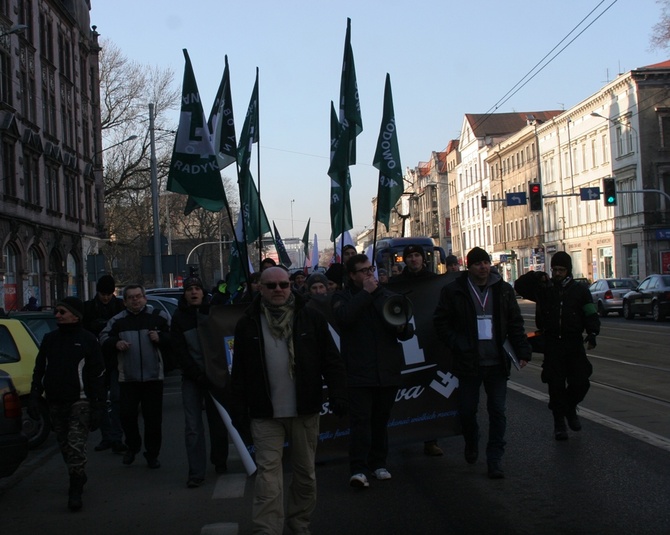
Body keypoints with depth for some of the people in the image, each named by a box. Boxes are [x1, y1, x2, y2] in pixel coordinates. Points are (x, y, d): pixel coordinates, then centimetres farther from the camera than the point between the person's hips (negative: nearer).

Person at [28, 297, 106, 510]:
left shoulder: (88, 340, -4)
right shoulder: (50, 339, 10)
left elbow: (97, 376, -5)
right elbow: (39, 370, 14)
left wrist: (97, 408, -9)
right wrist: (34, 397, 4)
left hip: (80, 402, -5)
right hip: (55, 403, 5)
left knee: (76, 446, -12)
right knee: (65, 446, 10)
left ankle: (75, 491, -8)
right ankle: (78, 479, 29)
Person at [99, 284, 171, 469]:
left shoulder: (158, 317, 3)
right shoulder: (117, 321, 6)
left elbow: (172, 341, 7)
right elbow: (103, 340, 8)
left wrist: (160, 338, -13)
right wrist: (115, 343, -12)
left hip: (153, 377, -1)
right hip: (127, 377, 1)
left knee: (153, 418, 2)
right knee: (127, 415, 3)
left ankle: (152, 454, 15)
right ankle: (132, 447, 27)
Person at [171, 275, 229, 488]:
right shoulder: (179, 318, 0)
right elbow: (180, 352, -3)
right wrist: (198, 375, -12)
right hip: (191, 378, -1)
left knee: (218, 421, 7)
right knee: (193, 426, -5)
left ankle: (220, 461, 26)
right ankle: (196, 473, -2)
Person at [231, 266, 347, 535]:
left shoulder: (311, 319, 1)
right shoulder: (248, 324, 3)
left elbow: (331, 361, 1)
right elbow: (239, 370, 5)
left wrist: (338, 394, -9)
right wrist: (239, 409, 1)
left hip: (305, 410, 1)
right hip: (265, 412, -1)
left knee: (306, 472, 11)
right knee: (268, 472, -5)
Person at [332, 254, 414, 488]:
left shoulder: (387, 296, 13)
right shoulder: (343, 297, 5)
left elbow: (409, 332, 15)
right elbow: (345, 316, -20)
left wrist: (402, 328, -9)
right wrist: (365, 293, -14)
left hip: (387, 371, 4)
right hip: (359, 372, -4)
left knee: (381, 419, 10)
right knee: (361, 419, -11)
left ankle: (379, 464, 21)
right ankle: (358, 469, -13)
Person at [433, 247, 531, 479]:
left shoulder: (503, 290, 6)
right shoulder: (454, 291, -1)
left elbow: (515, 323, 10)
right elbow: (441, 323, 3)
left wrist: (522, 351, 0)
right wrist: (457, 345, -9)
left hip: (497, 363, 1)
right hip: (469, 362, -1)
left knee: (497, 412, -1)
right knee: (467, 410, 7)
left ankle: (495, 460, 7)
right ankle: (471, 446, 35)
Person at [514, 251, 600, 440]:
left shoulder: (579, 290, 3)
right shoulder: (544, 288, 5)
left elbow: (591, 314, 0)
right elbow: (519, 286, 5)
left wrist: (592, 334, -17)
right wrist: (535, 276, -12)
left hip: (574, 343, 0)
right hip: (551, 344, 0)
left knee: (580, 382, -4)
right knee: (556, 385, 0)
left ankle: (570, 409, 26)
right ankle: (559, 422, 14)